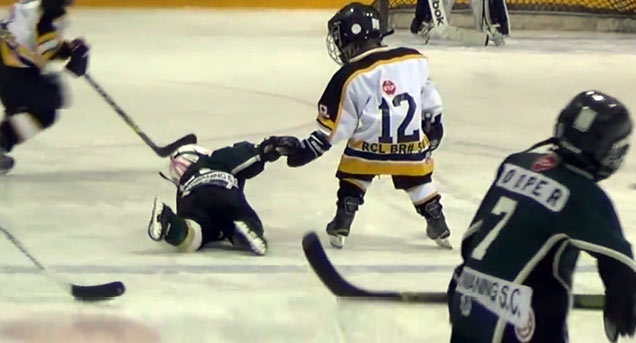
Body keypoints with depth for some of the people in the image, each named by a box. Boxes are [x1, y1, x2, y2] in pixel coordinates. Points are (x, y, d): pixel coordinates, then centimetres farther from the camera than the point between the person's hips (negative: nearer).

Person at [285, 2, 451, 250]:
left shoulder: (349, 78, -13)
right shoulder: (415, 60, -5)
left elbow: (332, 127, -9)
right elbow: (429, 99, 8)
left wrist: (306, 151, 1)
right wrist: (434, 125, 24)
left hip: (369, 148, -3)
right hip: (411, 145, 3)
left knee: (352, 182, 21)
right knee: (420, 183, 23)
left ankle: (340, 228, 17)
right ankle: (440, 229, 28)